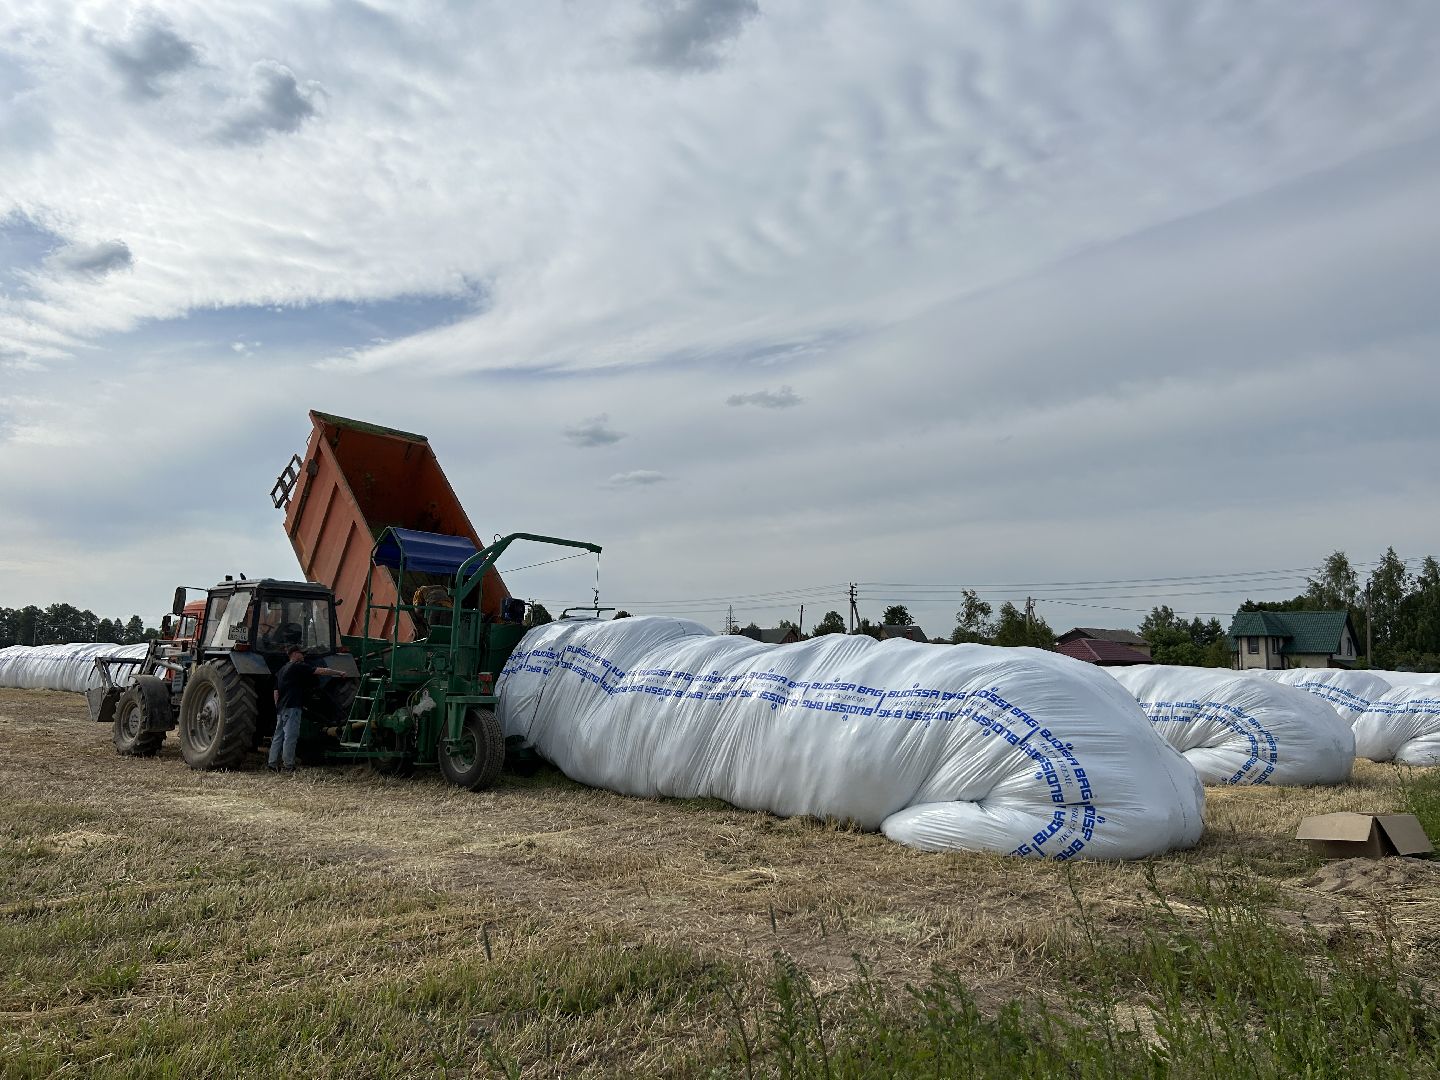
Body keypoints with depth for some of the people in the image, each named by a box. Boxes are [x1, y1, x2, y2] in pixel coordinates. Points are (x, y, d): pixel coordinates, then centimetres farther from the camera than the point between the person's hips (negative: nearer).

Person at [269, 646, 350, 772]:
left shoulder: (281, 671, 22)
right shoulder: (298, 667, -5)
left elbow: (276, 692, 23)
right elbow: (321, 671, -9)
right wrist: (339, 673, -3)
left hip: (281, 709, 10)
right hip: (292, 708, -9)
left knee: (278, 736, 12)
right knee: (290, 736, -8)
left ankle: (273, 763, 14)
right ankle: (288, 766, -8)